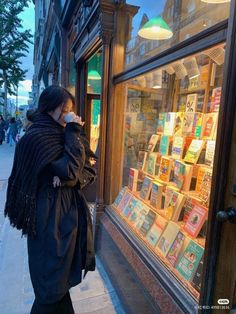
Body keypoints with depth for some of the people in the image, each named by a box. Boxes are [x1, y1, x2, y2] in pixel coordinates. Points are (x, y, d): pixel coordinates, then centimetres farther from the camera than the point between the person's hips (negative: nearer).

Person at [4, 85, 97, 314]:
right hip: (51, 216, -7)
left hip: (68, 210, 8)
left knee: (61, 273, 23)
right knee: (51, 278, 10)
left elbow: (88, 171, 5)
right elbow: (70, 171, -25)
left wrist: (73, 179, -14)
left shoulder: (61, 135, 7)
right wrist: (74, 135, -19)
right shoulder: (37, 137, -17)